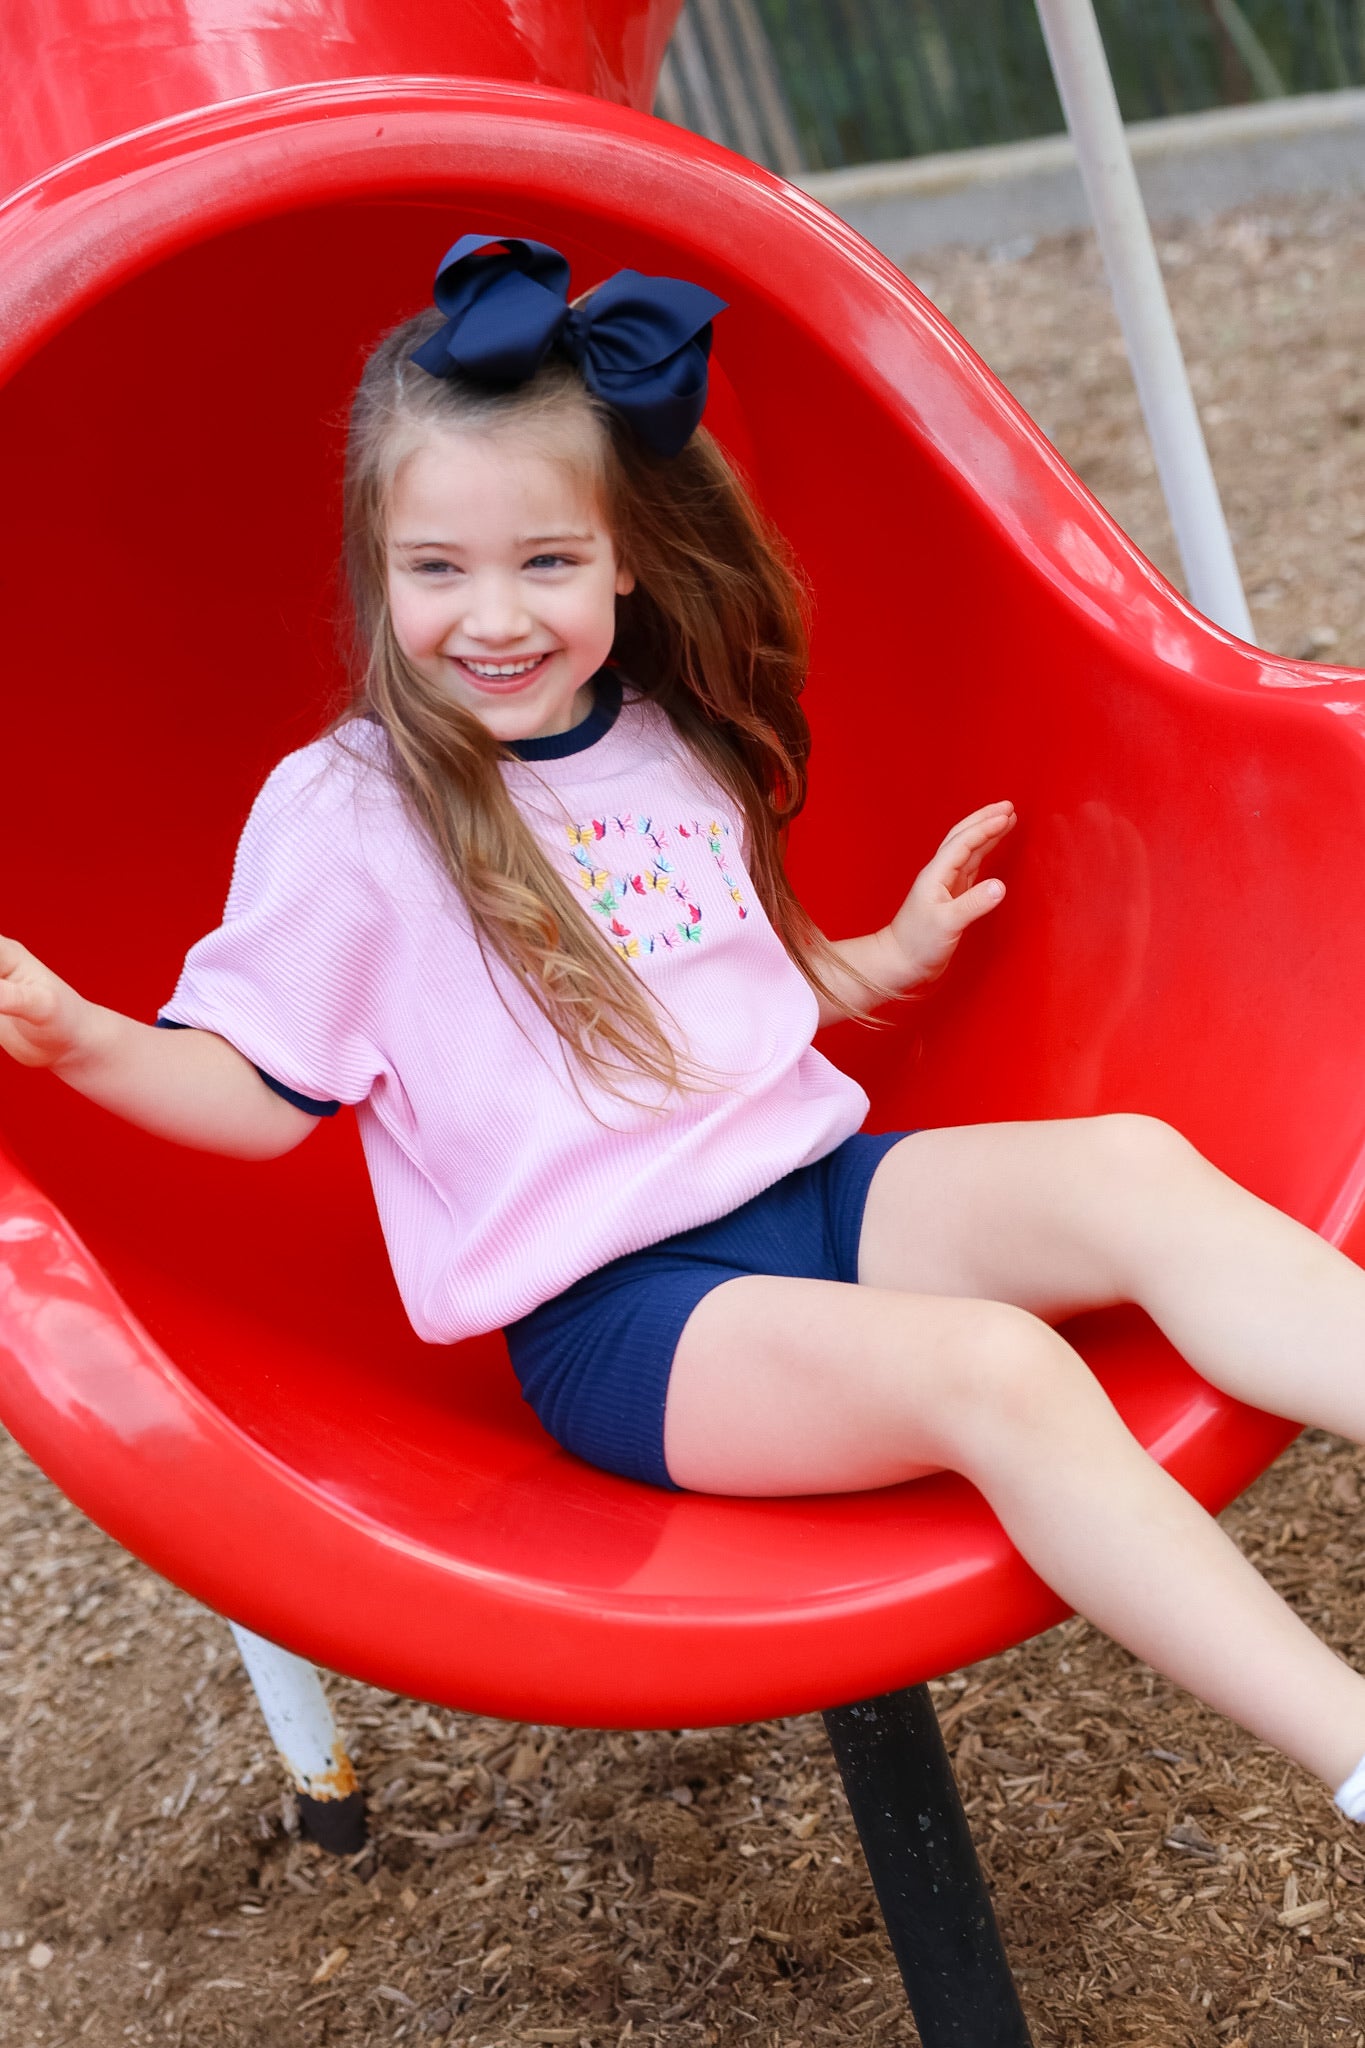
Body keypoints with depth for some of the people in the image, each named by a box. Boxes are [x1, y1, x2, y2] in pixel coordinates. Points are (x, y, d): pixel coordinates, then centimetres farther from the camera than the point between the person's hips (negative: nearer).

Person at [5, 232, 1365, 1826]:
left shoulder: (677, 747, 14)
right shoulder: (344, 814, -4)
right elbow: (258, 1092, -5)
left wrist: (892, 958, 18)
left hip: (813, 1176, 6)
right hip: (616, 1305, -6)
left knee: (1131, 1170, -20)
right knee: (997, 1371, -30)